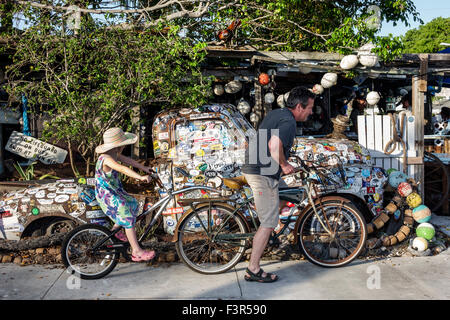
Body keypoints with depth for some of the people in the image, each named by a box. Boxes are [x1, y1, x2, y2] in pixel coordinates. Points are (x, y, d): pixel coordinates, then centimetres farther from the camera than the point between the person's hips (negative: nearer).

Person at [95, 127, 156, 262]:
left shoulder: (114, 154, -2)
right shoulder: (106, 159, -31)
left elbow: (127, 160, 12)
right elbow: (122, 169, -45)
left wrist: (144, 168, 12)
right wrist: (140, 177, -54)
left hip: (116, 191, 10)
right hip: (107, 195, -10)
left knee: (133, 205, 20)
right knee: (128, 219, -10)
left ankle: (115, 229, 37)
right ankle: (136, 251, -5)